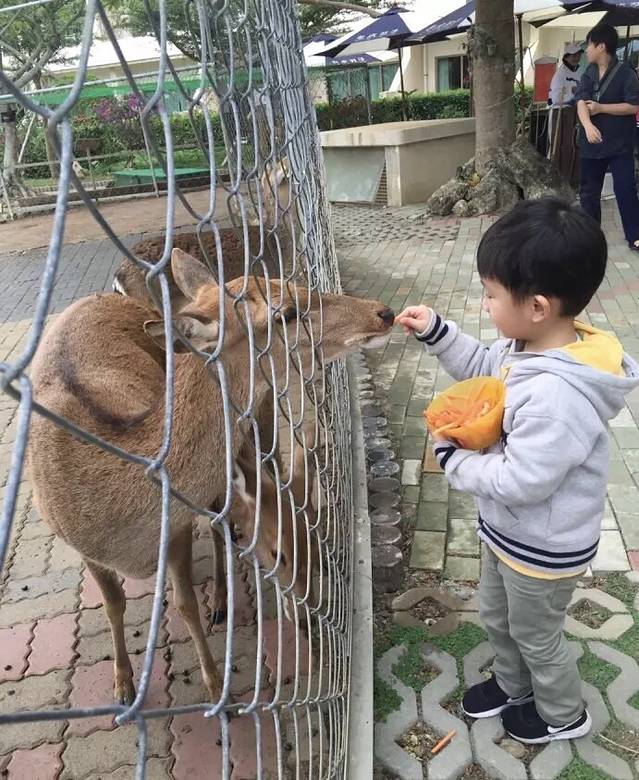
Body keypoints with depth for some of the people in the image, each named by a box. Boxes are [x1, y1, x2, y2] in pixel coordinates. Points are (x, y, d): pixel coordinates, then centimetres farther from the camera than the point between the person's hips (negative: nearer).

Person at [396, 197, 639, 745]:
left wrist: (453, 460, -19)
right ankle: (513, 685, 57)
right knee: (496, 616, 30)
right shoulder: (530, 347, -10)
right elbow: (482, 367, 10)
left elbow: (519, 481, -34)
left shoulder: (557, 395, -39)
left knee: (536, 636, 20)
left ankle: (563, 715, 49)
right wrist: (435, 332, -3)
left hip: (542, 548, -8)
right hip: (507, 530, 9)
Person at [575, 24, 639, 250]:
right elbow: (581, 102, -10)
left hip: (620, 144, -5)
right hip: (592, 142, 5)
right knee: (589, 191, 11)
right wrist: (588, 125, -30)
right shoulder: (589, 73, 6)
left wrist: (600, 108, -16)